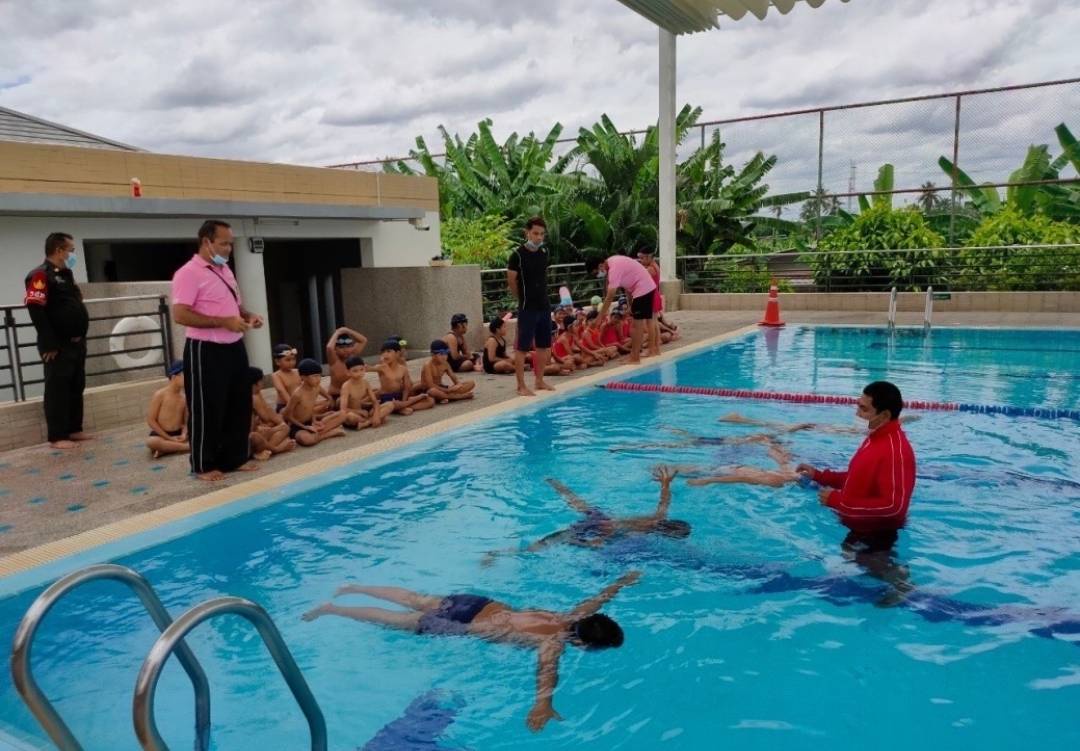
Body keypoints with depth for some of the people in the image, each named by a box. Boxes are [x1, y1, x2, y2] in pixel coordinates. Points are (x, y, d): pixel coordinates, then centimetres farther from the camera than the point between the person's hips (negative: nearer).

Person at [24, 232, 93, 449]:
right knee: (58, 390, -3)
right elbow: (35, 310, -22)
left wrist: (81, 338, 16)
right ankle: (57, 437, 3)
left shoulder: (65, 274, 17)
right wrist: (50, 344, -23)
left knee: (76, 388, 13)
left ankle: (74, 430, 23)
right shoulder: (40, 276, -13)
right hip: (58, 346, -9)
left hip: (76, 343, 9)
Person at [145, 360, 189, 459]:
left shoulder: (184, 396, 7)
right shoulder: (160, 395, -7)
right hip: (161, 435, -5)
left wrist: (184, 434, -13)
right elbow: (150, 420, -9)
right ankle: (188, 446, -31)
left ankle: (167, 449, -25)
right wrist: (169, 438, -14)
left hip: (178, 434, 5)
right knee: (151, 442, -38)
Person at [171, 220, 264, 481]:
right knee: (207, 410, 0)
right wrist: (223, 322, -24)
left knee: (239, 406, 13)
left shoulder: (225, 270, 14)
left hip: (234, 348, 8)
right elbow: (180, 315, -21)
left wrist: (248, 315, 2)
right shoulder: (189, 273, -13)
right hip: (206, 352, -8)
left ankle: (236, 457, 25)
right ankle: (204, 465, 12)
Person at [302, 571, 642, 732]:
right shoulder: (556, 641, -26)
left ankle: (355, 587, 39)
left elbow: (598, 598, 12)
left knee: (416, 601, 22)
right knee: (395, 620, 8)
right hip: (466, 625, -6)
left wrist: (623, 581, 27)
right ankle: (330, 609, 22)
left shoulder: (575, 618, -5)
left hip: (481, 604, 6)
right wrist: (543, 704, -65)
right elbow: (547, 667, -48)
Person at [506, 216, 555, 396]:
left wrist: (541, 297, 13)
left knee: (544, 346, 12)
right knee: (522, 347, -2)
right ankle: (521, 386, 3)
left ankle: (540, 381, 24)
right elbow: (511, 281, -6)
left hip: (544, 306, 7)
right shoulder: (518, 254, -11)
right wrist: (523, 299, 4)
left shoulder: (544, 253, 8)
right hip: (527, 308, -7)